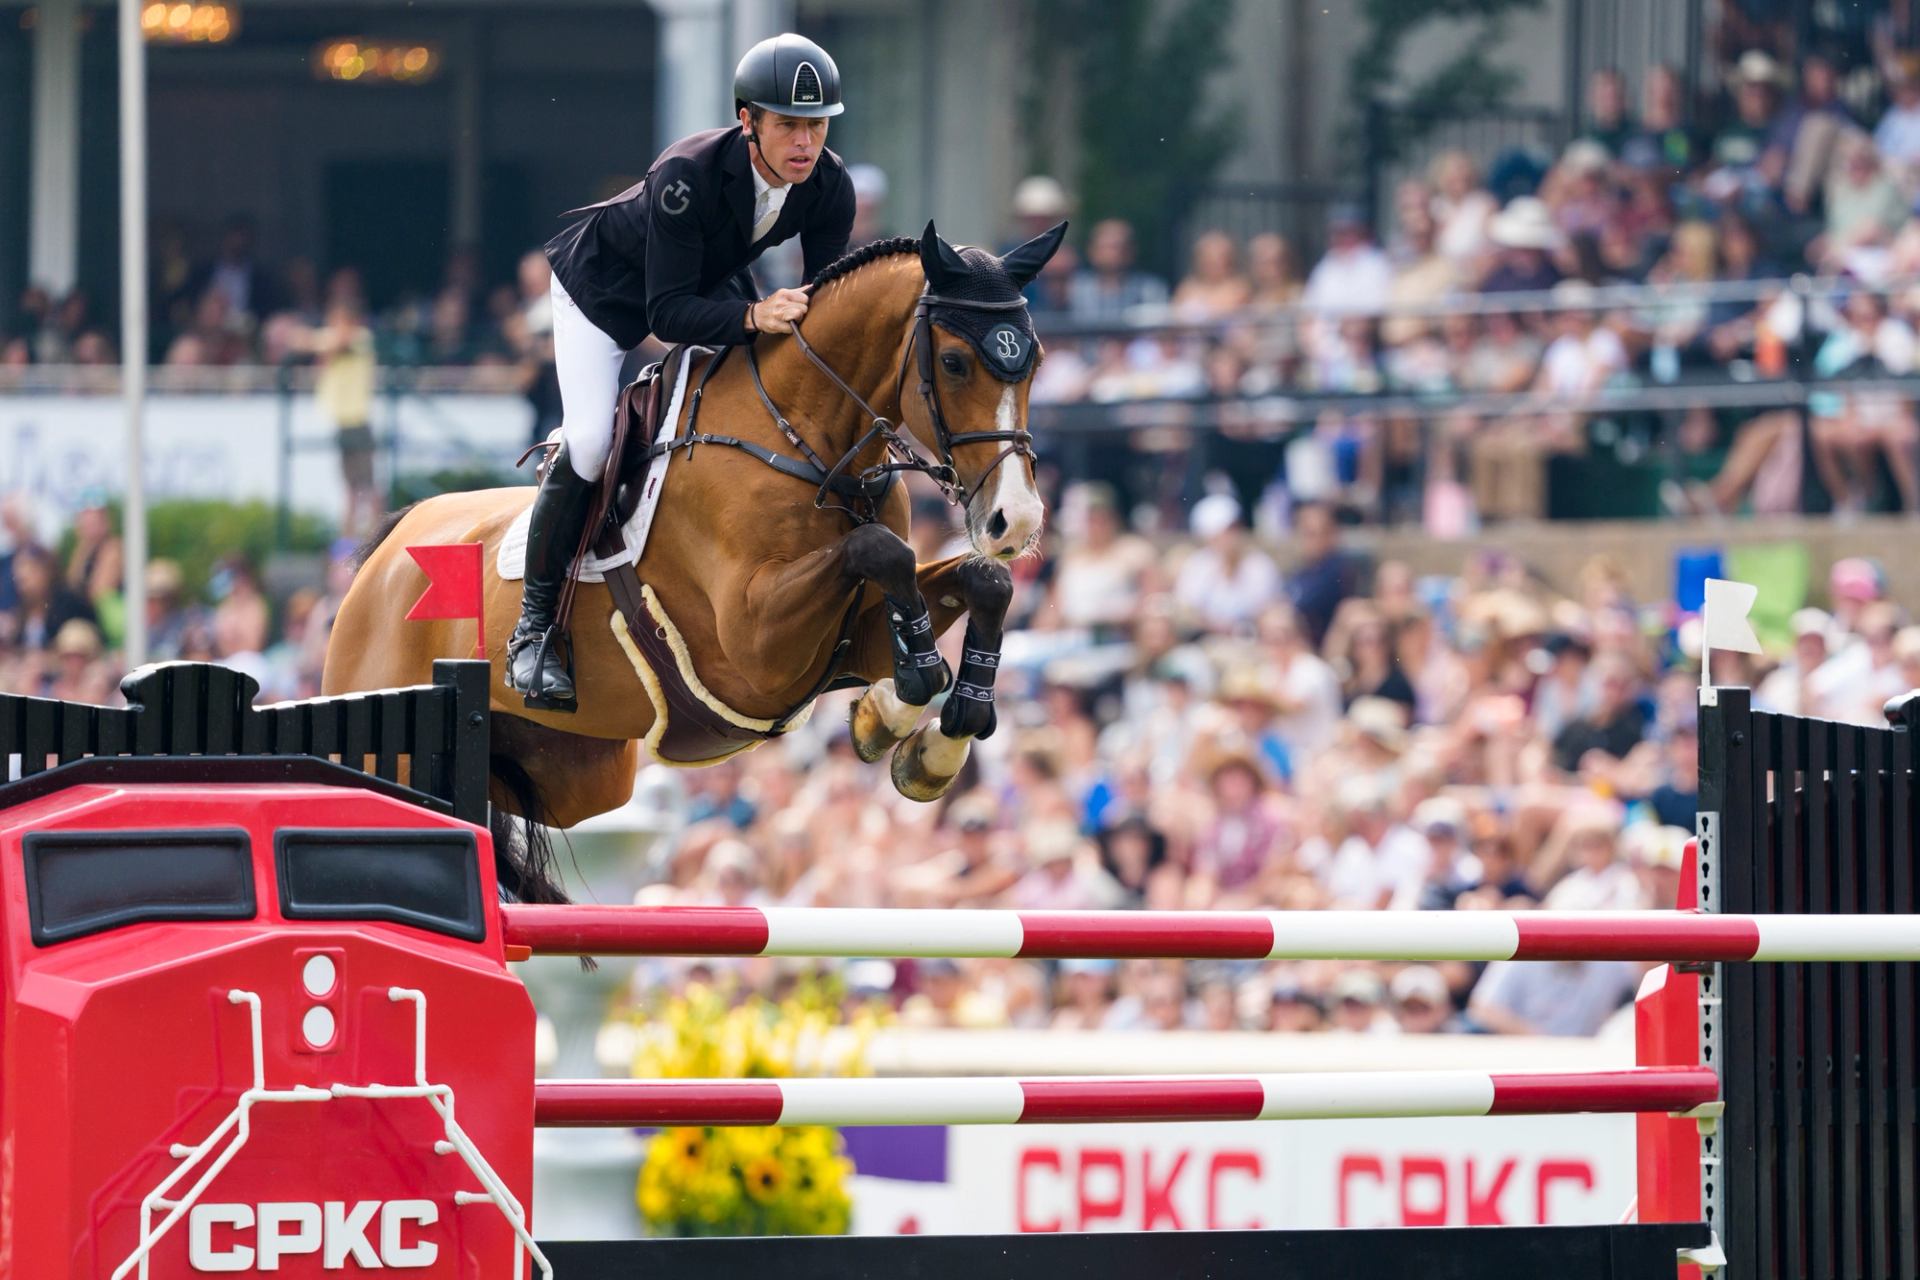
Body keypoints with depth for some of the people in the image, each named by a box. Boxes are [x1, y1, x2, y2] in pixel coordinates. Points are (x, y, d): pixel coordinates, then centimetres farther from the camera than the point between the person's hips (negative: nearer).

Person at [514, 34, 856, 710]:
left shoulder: (829, 187, -24)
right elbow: (667, 312, -41)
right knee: (588, 440, -20)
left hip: (710, 280, 6)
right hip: (606, 284, -6)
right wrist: (753, 316, -55)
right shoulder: (688, 175, -41)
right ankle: (535, 624, -7)